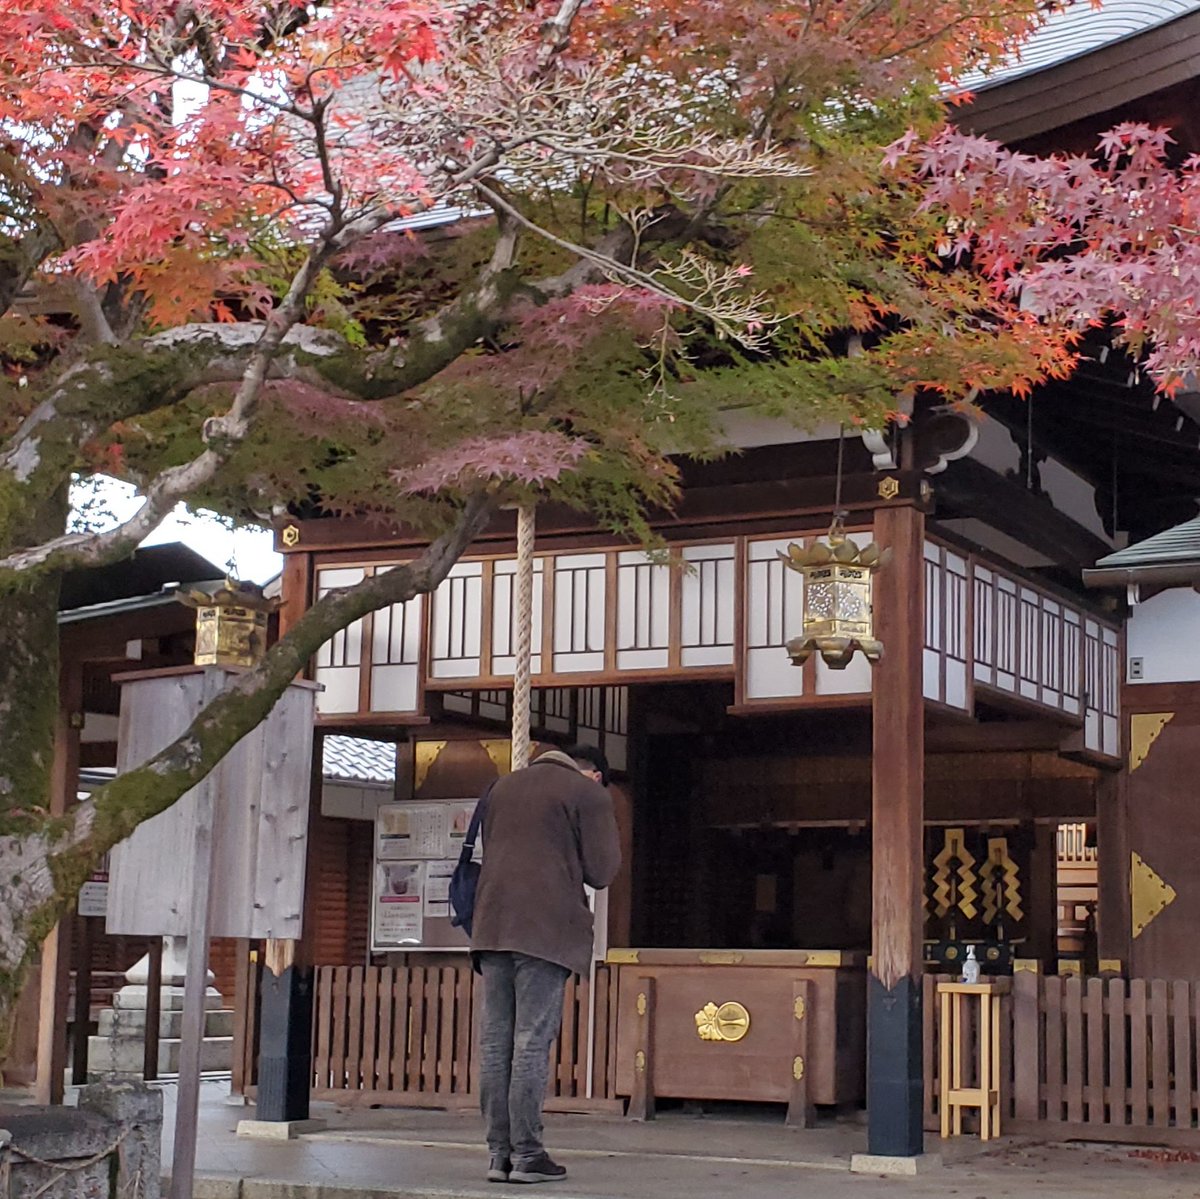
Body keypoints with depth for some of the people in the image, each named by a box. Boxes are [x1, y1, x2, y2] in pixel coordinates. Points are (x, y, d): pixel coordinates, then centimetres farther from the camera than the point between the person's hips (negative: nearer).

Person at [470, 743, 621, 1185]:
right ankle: (526, 1155, -4)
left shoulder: (502, 787, 20)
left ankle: (499, 1153, 6)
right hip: (547, 929, -5)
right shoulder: (588, 792, 1)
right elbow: (602, 870, -3)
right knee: (532, 1042, -4)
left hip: (493, 926, 5)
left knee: (495, 1041, 5)